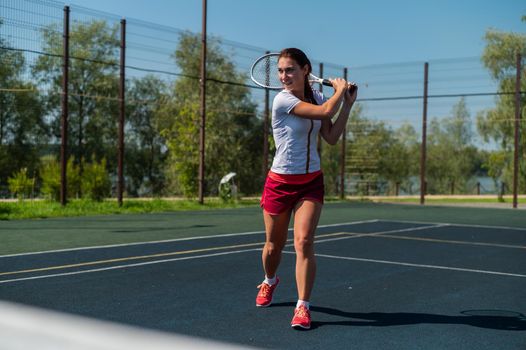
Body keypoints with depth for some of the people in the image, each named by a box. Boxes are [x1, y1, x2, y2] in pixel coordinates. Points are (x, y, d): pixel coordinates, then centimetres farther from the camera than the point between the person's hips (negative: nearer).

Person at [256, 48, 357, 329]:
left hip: (311, 182, 3)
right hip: (281, 182, -3)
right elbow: (326, 111, -25)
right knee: (274, 245, 12)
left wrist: (348, 103, -1)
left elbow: (331, 137, -1)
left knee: (304, 242, -13)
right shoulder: (283, 100, -17)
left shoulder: (316, 97, 3)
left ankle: (302, 307, -6)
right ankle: (270, 281, 44)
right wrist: (340, 90, -6)